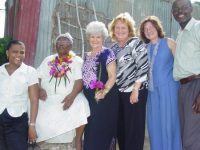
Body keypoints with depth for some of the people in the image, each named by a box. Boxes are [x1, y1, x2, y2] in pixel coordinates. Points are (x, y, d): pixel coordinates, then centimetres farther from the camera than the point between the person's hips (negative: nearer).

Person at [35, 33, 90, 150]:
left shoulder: (77, 61, 6)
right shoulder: (48, 60, 19)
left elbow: (80, 80, -7)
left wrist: (72, 95, -24)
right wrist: (39, 89, -8)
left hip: (68, 97, -3)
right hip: (48, 98, 3)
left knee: (81, 109, -31)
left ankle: (78, 140, -8)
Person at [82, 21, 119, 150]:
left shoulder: (107, 53, -5)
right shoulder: (87, 56, 15)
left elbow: (112, 76, -12)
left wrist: (103, 92, -23)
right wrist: (84, 93, 10)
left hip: (105, 99, -6)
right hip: (90, 99, 7)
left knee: (102, 131, -6)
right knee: (91, 131, 9)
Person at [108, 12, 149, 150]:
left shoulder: (136, 43, -6)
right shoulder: (114, 48, 12)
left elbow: (144, 67, -13)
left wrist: (135, 90, -17)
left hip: (134, 92, -6)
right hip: (118, 93, 6)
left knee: (134, 128, -2)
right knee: (120, 127, 11)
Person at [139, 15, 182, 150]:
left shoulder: (169, 43, 2)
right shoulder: (145, 48, 13)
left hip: (168, 88, -5)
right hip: (152, 90, 5)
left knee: (168, 122, -4)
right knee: (154, 124, 7)